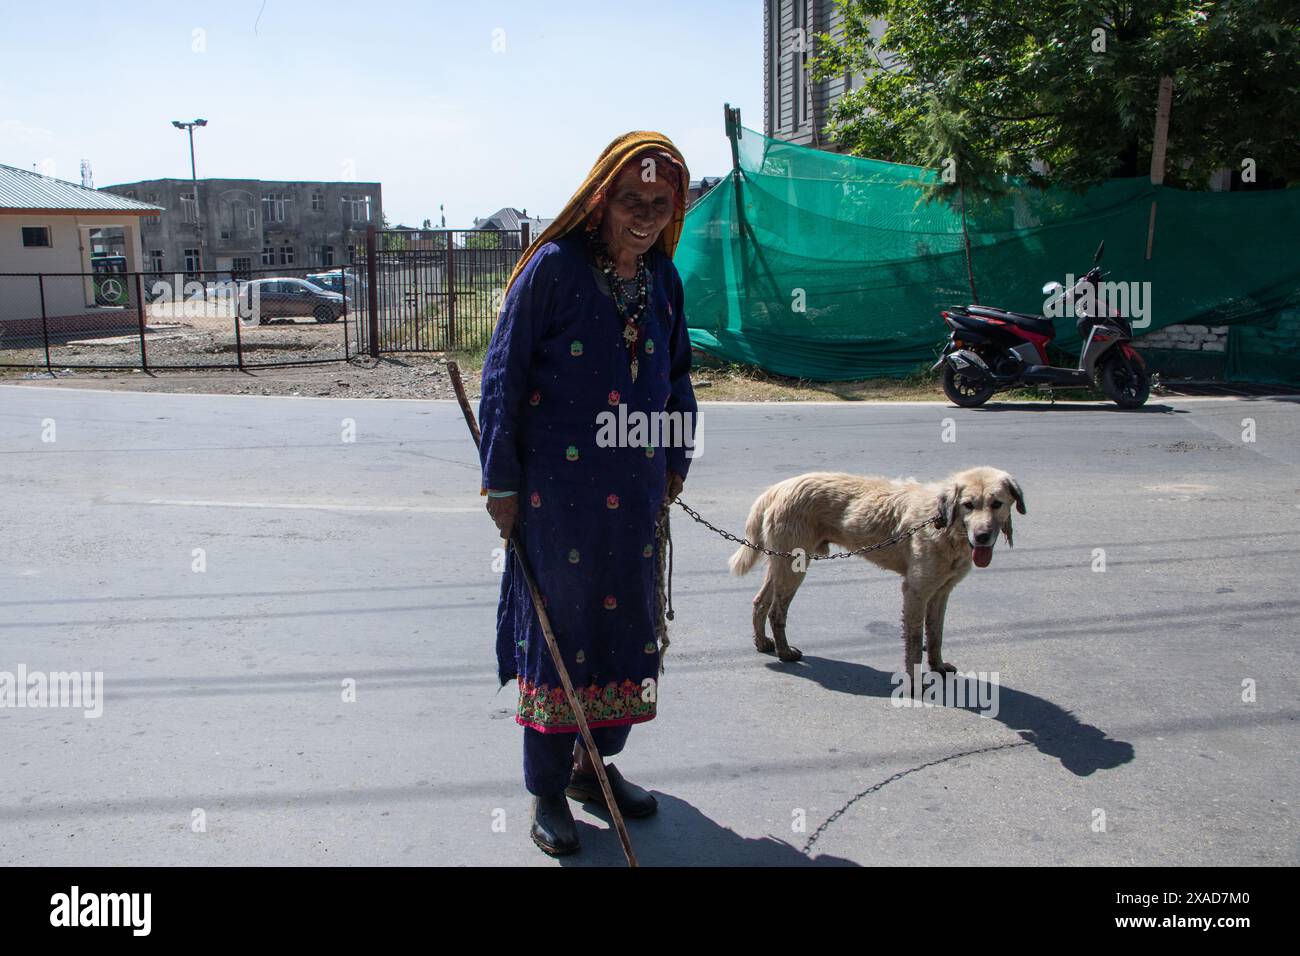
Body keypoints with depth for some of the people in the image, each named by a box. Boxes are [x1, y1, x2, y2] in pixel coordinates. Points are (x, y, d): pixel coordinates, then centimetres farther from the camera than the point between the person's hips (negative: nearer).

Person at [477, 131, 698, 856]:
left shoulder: (663, 278, 7)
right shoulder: (553, 267, -9)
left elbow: (678, 372, 18)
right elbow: (503, 375, -9)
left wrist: (677, 458, 14)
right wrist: (502, 481, -10)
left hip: (635, 492, 6)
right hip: (557, 488, -5)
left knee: (629, 625, 13)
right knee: (557, 629, 3)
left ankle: (596, 764, 33)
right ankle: (548, 791, 20)